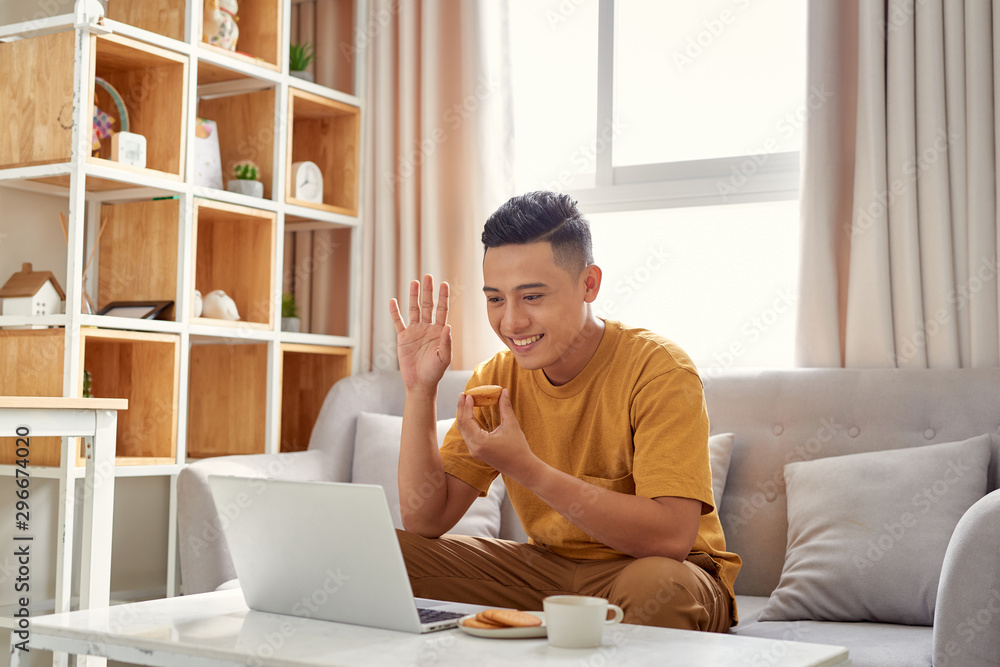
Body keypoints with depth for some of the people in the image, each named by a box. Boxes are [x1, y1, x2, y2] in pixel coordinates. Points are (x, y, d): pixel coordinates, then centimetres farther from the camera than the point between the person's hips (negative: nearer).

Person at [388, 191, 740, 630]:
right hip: (547, 570, 5)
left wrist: (525, 468, -33)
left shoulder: (657, 371, -19)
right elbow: (424, 522, -4)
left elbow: (671, 537, -29)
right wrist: (420, 391, -15)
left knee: (655, 584, -39)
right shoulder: (496, 379, -2)